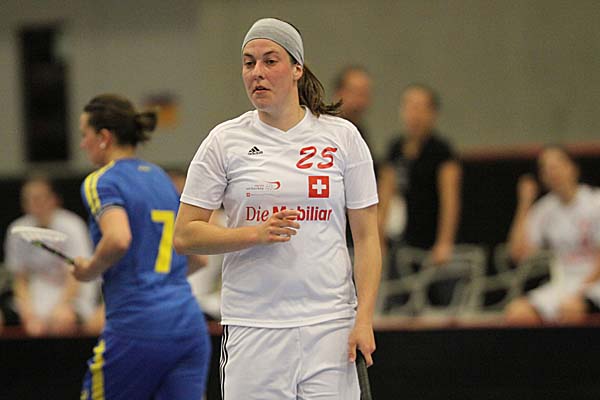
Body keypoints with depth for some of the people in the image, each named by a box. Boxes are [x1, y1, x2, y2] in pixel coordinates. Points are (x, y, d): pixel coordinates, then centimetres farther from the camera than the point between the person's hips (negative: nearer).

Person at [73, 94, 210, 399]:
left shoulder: (100, 182, -4)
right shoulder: (162, 179, 19)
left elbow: (118, 239, -23)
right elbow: (198, 257, 21)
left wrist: (90, 269, -6)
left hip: (137, 329, -6)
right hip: (189, 324, 6)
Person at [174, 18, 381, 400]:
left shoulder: (343, 136, 4)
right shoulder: (224, 140, 3)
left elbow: (366, 237, 5)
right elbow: (185, 235, 1)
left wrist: (364, 318, -6)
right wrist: (255, 233, -14)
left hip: (330, 325, 0)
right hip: (252, 326, 0)